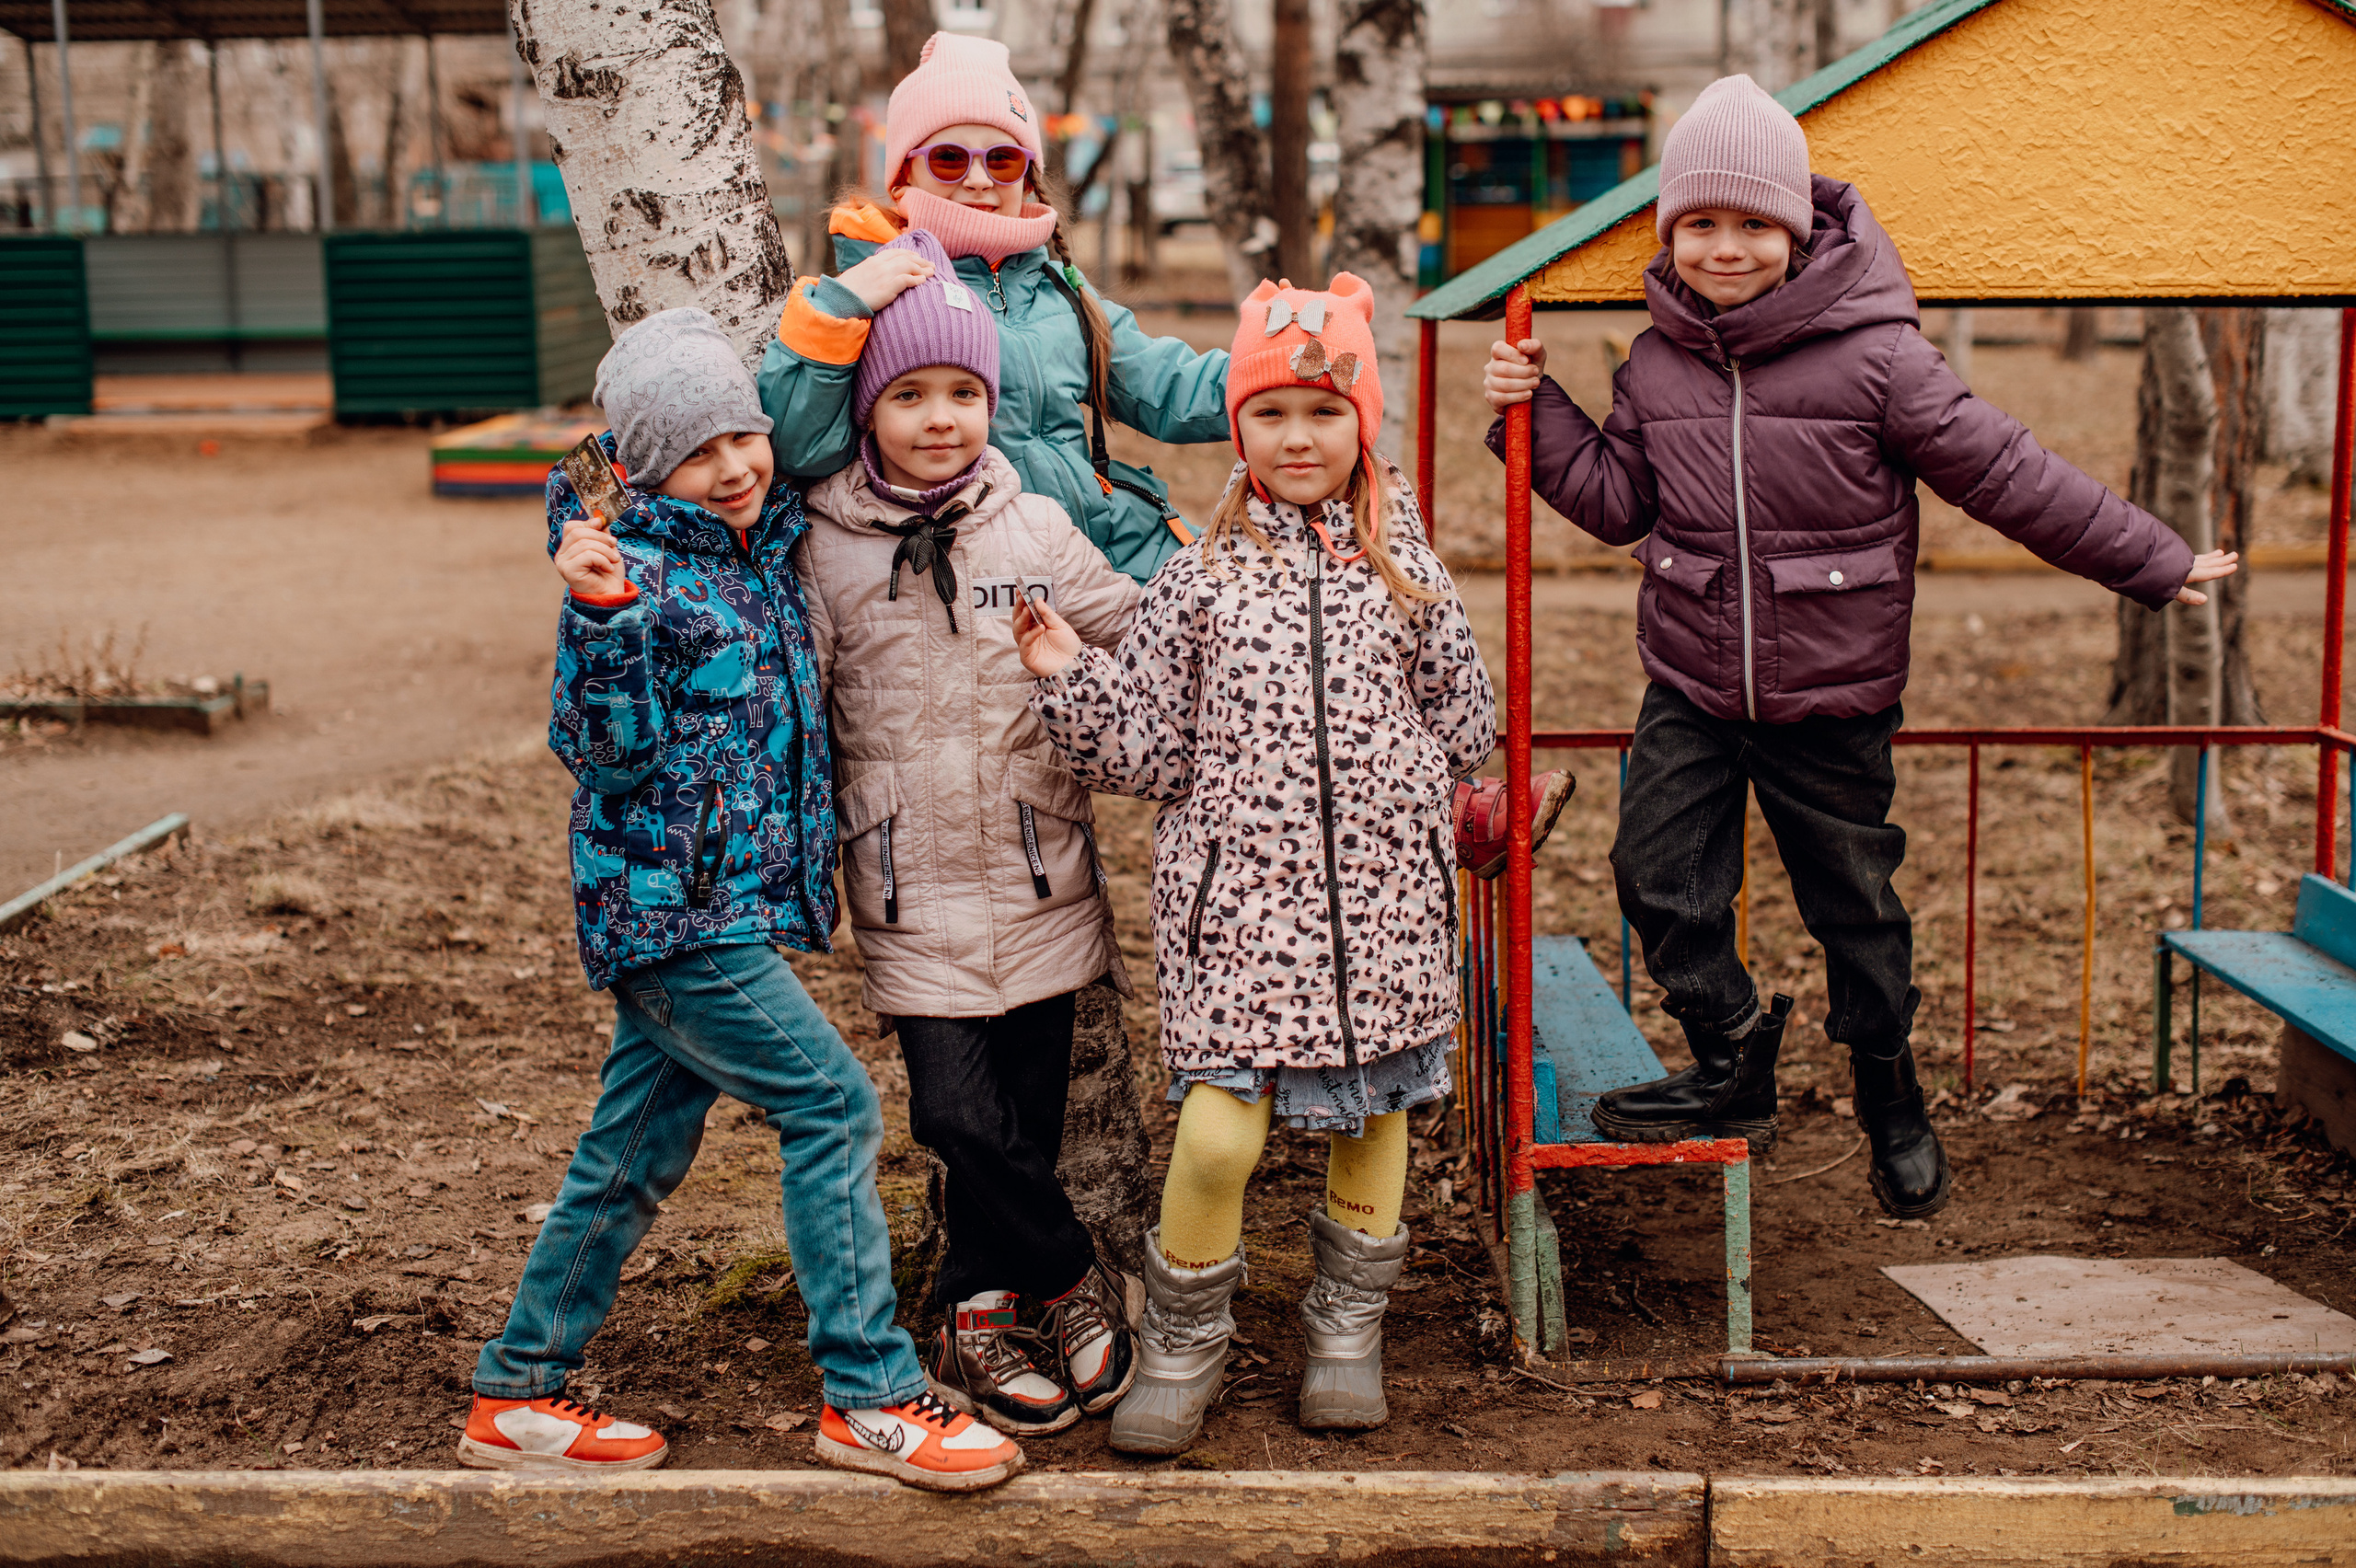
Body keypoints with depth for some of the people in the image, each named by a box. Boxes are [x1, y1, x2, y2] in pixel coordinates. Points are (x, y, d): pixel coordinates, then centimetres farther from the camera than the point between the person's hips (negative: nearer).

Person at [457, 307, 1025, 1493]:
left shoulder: (761, 545, 11)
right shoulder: (637, 567, -12)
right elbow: (603, 747, -20)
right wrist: (600, 616, -32)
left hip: (726, 904, 9)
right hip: (668, 905, -9)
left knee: (636, 1152, 14)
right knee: (831, 1106, -9)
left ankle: (517, 1395, 25)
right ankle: (870, 1397, -2)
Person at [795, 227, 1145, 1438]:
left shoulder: (1036, 532, 3)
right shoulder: (826, 550, 0)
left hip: (1038, 879, 1)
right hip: (909, 892, -1)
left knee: (1027, 1111, 7)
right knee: (961, 1118, -9)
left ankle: (976, 1321, 27)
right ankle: (1079, 1284, 14)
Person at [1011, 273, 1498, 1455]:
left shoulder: (1404, 569, 5)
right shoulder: (1200, 578, 1)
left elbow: (1465, 716, 14)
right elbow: (1145, 751, 0)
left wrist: (1393, 787, 5)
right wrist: (1068, 678, -12)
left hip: (1380, 889, 2)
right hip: (1239, 887, -2)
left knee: (1371, 1110, 13)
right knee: (1217, 1127, -9)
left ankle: (1348, 1329, 35)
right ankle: (1182, 1344, 15)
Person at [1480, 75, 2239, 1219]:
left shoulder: (1873, 354, -14)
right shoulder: (1656, 362, 1)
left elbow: (2007, 474, -8)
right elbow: (1615, 498, 10)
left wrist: (2154, 563, -4)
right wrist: (1535, 414, -2)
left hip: (1832, 695, -4)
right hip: (1690, 685, 4)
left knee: (1852, 900, 9)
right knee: (1659, 877, -1)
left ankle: (1890, 1096, 32)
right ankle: (1734, 1070, 20)